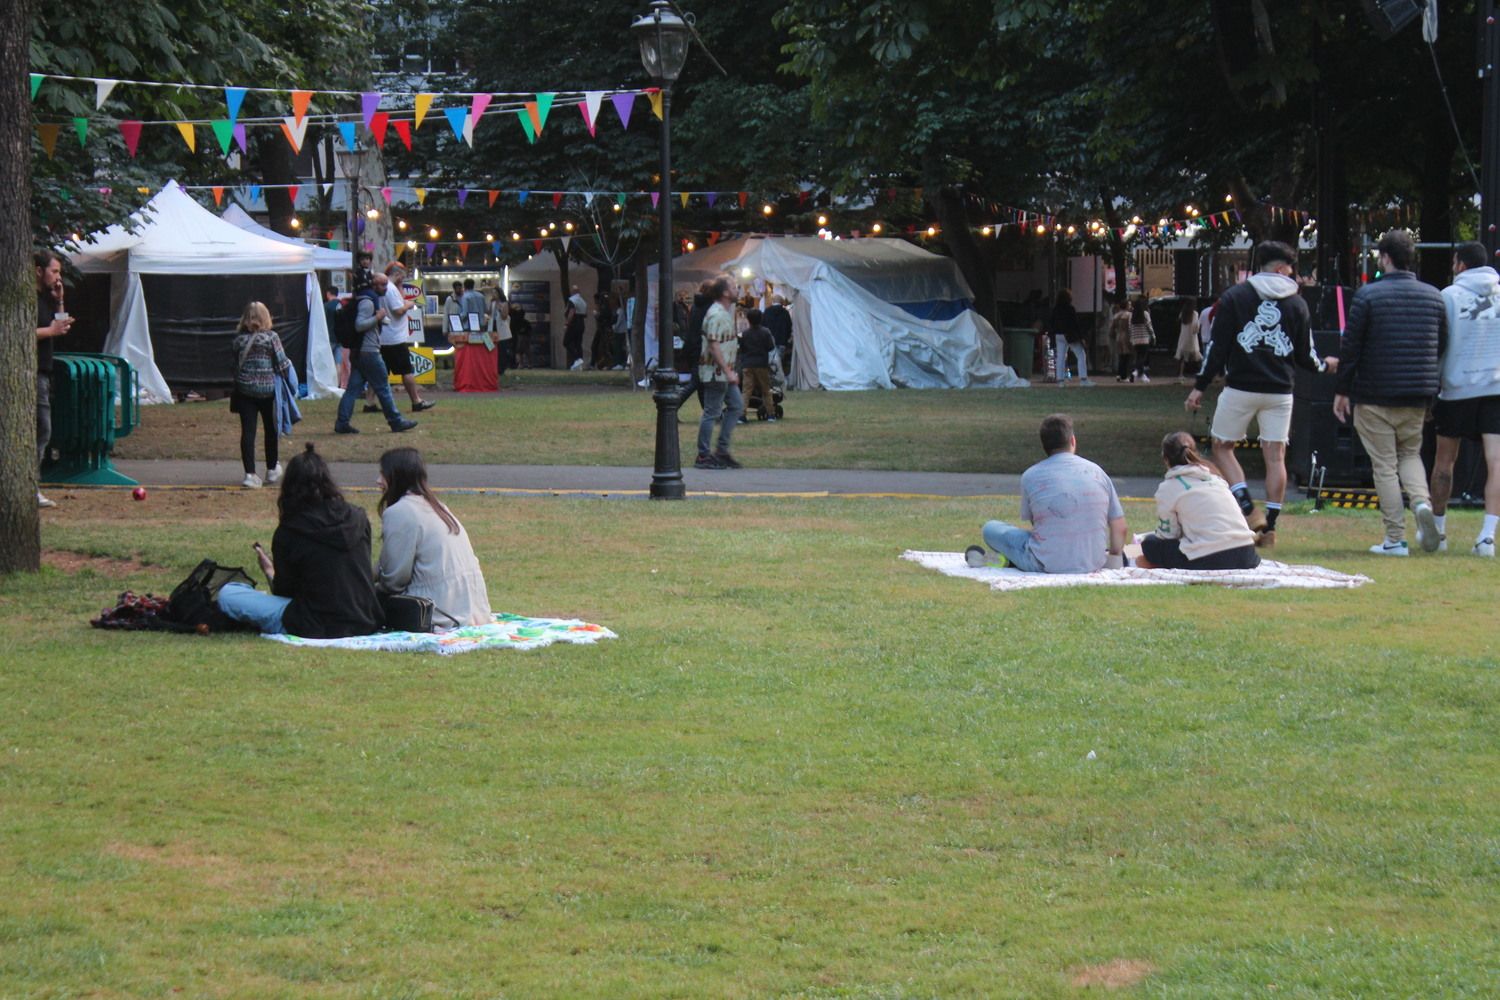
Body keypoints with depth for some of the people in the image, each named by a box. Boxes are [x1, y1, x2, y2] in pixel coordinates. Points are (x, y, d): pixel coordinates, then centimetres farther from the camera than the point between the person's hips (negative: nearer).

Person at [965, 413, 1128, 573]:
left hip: (1048, 565, -4)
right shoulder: (1096, 471, 3)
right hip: (1093, 564, 4)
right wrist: (1114, 556, 22)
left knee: (990, 528, 12)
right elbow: (1120, 528, 5)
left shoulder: (1030, 476, -2)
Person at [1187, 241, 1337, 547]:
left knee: (1222, 447, 10)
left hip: (1240, 388, -2)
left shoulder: (1234, 297, 0)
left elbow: (1217, 347, -3)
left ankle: (1249, 510, -7)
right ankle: (1269, 527, 3)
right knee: (1275, 455, 6)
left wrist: (1200, 387, 2)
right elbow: (1305, 357, 8)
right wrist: (1325, 365, 29)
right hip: (1279, 392, 2)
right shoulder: (1297, 303, 5)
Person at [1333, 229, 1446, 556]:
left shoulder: (1367, 295, -8)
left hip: (1375, 397, -4)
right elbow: (1442, 347, 9)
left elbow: (1350, 346, -7)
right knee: (1410, 453, 21)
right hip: (1417, 397, 4)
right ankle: (1422, 502, -8)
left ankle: (1395, 538, 1)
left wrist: (1342, 390, 2)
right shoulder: (1433, 296, 5)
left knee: (1385, 466, 3)